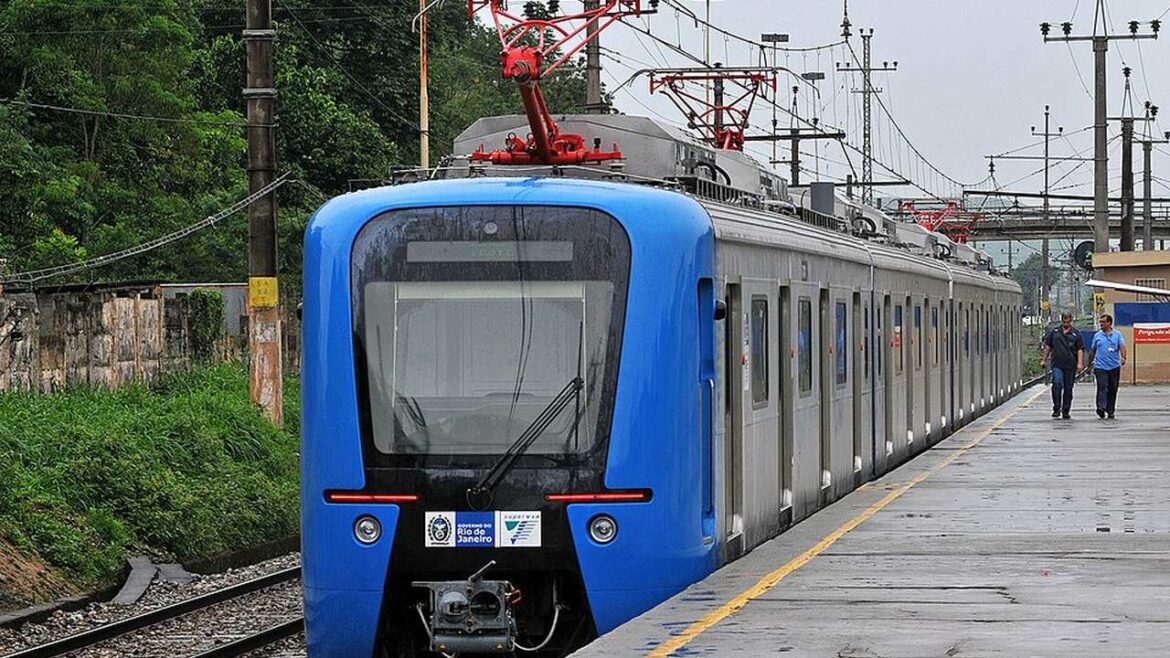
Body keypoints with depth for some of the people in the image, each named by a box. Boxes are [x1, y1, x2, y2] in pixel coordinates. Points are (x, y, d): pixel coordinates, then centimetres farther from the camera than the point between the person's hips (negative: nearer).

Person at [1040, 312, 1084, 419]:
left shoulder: (1076, 334, 7)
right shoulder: (1054, 332, 11)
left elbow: (1080, 350, 2)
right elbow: (1048, 347, 17)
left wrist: (1080, 363, -8)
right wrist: (1044, 360, 13)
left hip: (1070, 366, 0)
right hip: (1057, 365, 0)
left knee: (1068, 388, 5)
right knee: (1057, 384, -17)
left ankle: (1066, 410, 14)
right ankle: (1056, 409, -13)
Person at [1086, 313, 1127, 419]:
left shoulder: (1117, 335, 5)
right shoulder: (1097, 335, 9)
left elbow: (1122, 346, -7)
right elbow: (1092, 350, 17)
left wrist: (1123, 357, -26)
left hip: (1114, 367, 0)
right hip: (1100, 366, 0)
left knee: (1112, 390, 6)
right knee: (1102, 387, -16)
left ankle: (1111, 410, 15)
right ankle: (1101, 408, -27)